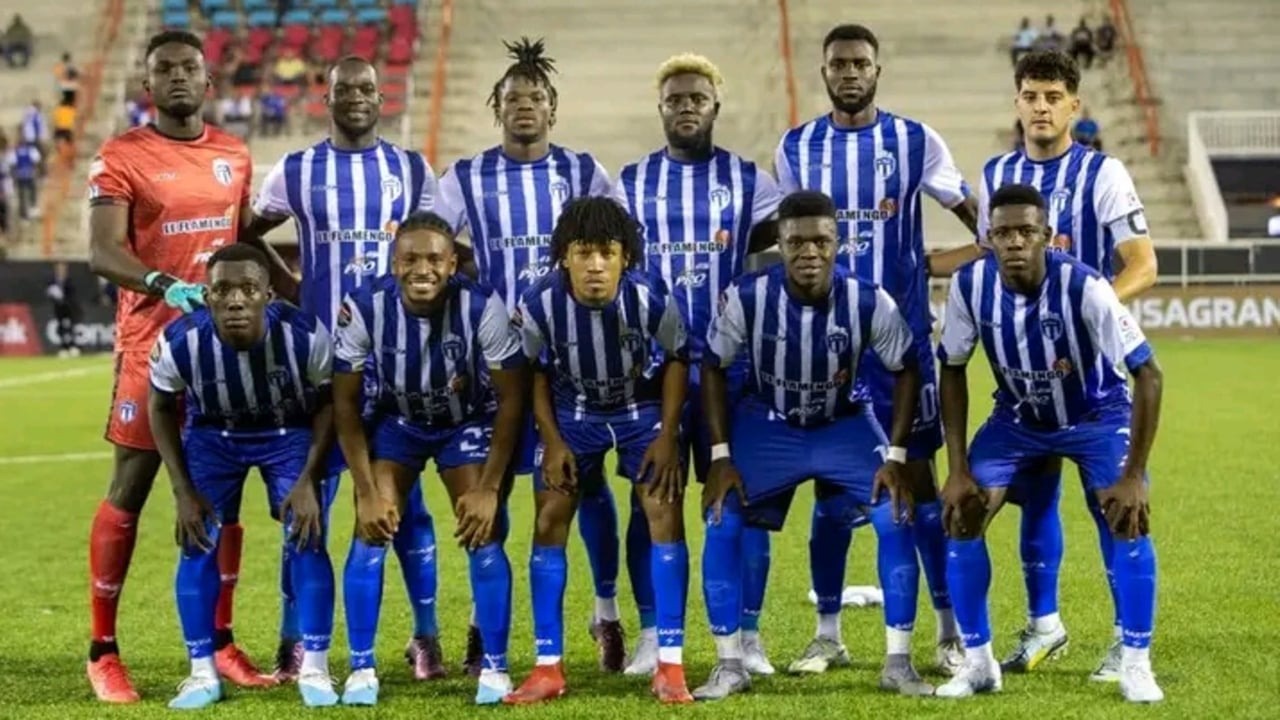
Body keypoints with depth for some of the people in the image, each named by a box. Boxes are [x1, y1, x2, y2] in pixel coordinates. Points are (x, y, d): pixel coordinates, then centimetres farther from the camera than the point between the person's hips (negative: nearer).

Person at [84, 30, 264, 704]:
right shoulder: (120, 157, -6)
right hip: (152, 345, -5)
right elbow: (102, 252, -16)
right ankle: (102, 651, 6)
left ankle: (221, 642, 17)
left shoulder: (235, 155, 11)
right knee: (130, 489, -1)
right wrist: (166, 285, -33)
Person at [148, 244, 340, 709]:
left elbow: (326, 403, -12)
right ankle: (202, 673, 6)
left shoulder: (305, 336, -33)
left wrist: (308, 480, -17)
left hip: (291, 433, -1)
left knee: (307, 540, -12)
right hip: (212, 435, 1)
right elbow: (161, 408, -8)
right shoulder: (180, 342, -30)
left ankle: (315, 670, 0)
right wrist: (183, 490, -10)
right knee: (198, 544, -7)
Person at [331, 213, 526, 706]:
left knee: (483, 535, -11)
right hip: (395, 420, 1)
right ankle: (361, 668, 0)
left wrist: (489, 487, -19)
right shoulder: (364, 309, -27)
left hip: (467, 422, -1)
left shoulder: (482, 308, -30)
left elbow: (511, 397, -18)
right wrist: (367, 490, -17)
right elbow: (346, 403, -14)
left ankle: (495, 667, 3)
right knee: (371, 532, -10)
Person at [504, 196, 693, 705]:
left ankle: (670, 665, -7)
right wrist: (552, 441, -9)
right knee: (549, 522, -4)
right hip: (573, 411, 1)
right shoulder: (540, 304, -26)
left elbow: (677, 358, -9)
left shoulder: (650, 298, -28)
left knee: (665, 513, -13)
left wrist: (668, 435, -12)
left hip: (643, 406, -1)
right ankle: (548, 667, 4)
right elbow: (535, 371, -6)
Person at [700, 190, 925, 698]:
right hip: (767, 424, 0)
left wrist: (896, 456, -15)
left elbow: (906, 371, -9)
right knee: (724, 521, -16)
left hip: (844, 424, 0)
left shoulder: (868, 302, -25)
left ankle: (897, 663, -6)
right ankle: (729, 662, -3)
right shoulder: (747, 298, -25)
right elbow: (714, 368, -8)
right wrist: (720, 455, -13)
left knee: (896, 517, -17)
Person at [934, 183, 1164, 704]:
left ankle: (1136, 666, -7)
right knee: (961, 514, -11)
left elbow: (1148, 374, -28)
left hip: (1096, 415, -3)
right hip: (1018, 418, 3)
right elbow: (952, 371, -7)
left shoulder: (1083, 287, -33)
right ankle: (978, 663, 2)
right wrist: (959, 468, -12)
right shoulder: (970, 286, -22)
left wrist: (1133, 475, -30)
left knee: (1128, 517, -22)